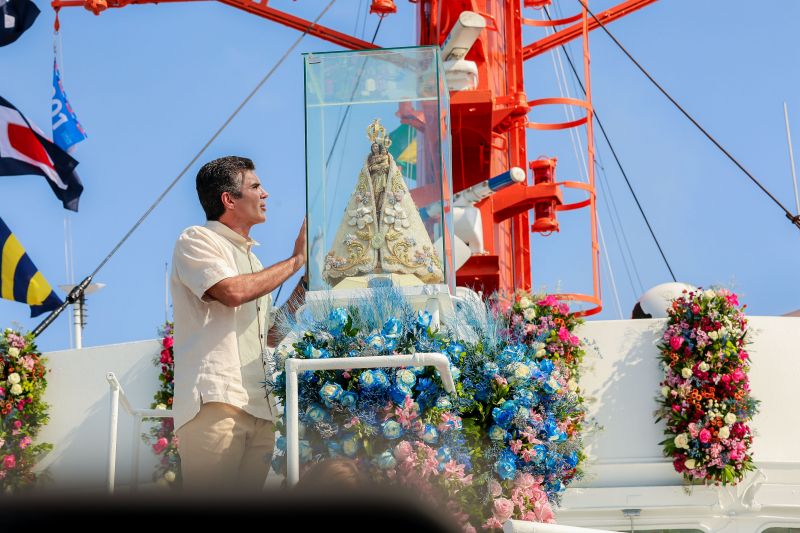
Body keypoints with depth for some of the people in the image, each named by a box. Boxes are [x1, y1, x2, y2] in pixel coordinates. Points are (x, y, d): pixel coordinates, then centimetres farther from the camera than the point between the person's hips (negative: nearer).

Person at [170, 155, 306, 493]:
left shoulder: (250, 260, 29)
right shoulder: (196, 241, 4)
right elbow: (232, 292, -14)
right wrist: (296, 260, -2)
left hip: (259, 409, 8)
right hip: (214, 401, -8)